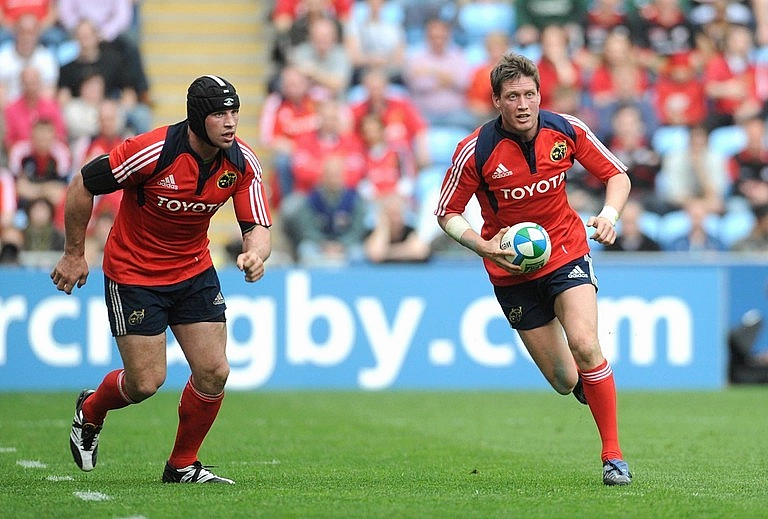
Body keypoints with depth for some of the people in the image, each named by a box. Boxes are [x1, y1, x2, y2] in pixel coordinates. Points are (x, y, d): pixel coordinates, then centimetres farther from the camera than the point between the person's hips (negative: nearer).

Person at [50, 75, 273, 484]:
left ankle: (183, 466, 17)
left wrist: (256, 254, -35)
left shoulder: (242, 162, -12)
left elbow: (256, 226, -10)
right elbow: (83, 184, -15)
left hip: (194, 271, 5)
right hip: (133, 275, -5)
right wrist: (74, 254, -8)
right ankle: (90, 411, 30)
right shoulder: (153, 151, -26)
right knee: (146, 382, -5)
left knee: (214, 373, -4)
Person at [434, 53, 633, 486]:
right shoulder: (476, 151, -16)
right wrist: (484, 246, -22)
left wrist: (610, 214, -17)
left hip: (566, 251, 0)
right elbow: (447, 214, -5)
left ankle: (614, 454, -12)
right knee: (565, 381, -1)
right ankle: (587, 383, 39)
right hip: (512, 269, 0)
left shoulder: (567, 130, -10)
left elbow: (618, 175, 3)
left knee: (584, 345, -23)